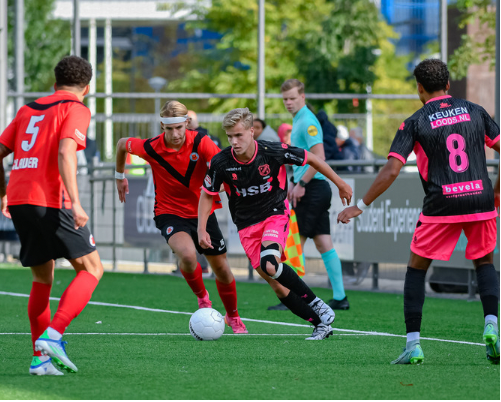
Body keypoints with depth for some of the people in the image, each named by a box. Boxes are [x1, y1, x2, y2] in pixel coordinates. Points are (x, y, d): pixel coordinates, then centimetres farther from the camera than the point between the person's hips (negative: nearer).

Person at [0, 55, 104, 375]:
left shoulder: (29, 109, 21)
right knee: (92, 269, 2)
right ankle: (52, 335, -16)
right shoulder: (76, 109, 1)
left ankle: (40, 358, 9)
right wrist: (75, 202, -21)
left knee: (42, 280, 17)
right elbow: (65, 153, -15)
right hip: (50, 202, -7)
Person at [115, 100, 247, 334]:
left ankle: (233, 317, 35)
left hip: (203, 212, 2)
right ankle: (202, 298, -1)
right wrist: (120, 176, 17)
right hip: (169, 214, -2)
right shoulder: (151, 148, -17)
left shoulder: (200, 142, -18)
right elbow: (122, 144, 3)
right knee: (187, 254, -31)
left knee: (221, 268, 9)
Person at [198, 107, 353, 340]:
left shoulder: (273, 152, -19)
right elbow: (207, 195, 3)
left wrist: (340, 184, 6)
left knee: (269, 264, -31)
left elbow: (311, 159, -4)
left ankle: (316, 304, -15)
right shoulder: (220, 163, -14)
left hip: (275, 214, -3)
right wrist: (202, 229, -7)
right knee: (277, 285, -4)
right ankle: (320, 324, 6)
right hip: (247, 225, 3)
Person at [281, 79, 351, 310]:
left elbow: (319, 157, -22)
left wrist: (301, 184, -20)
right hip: (317, 189, 10)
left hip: (313, 189, -10)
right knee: (324, 244, 8)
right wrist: (294, 183, 20)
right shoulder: (298, 120, 18)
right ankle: (340, 298, 7)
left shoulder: (307, 122, -14)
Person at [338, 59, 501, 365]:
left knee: (417, 268, 12)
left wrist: (361, 206, 2)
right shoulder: (474, 111, 10)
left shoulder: (415, 123, 1)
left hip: (441, 205, -3)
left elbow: (391, 171, -5)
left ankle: (413, 344, 4)